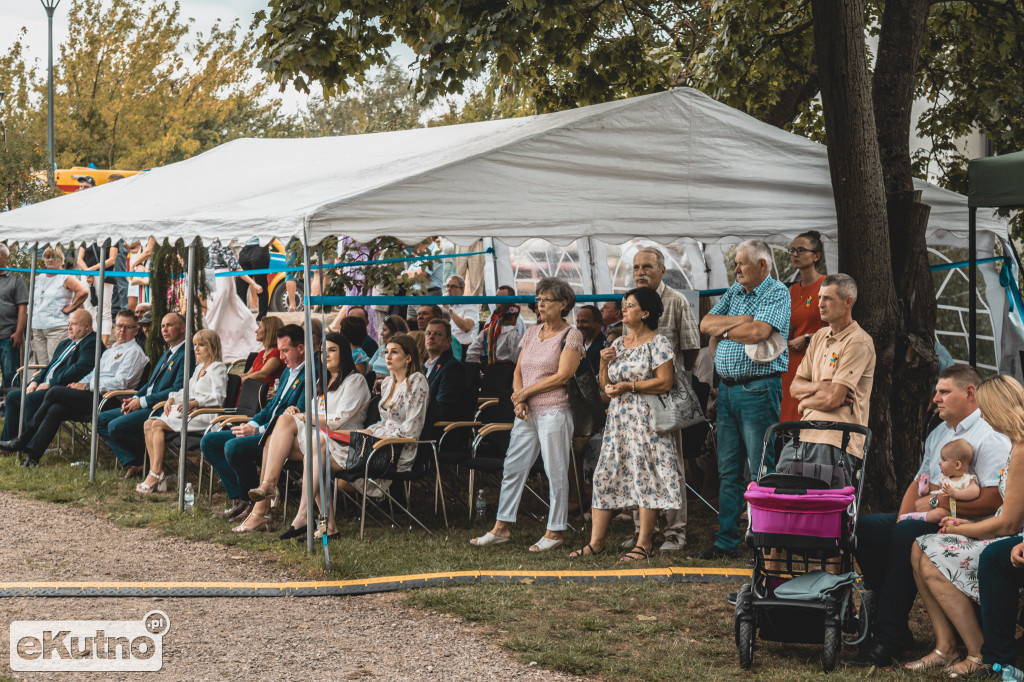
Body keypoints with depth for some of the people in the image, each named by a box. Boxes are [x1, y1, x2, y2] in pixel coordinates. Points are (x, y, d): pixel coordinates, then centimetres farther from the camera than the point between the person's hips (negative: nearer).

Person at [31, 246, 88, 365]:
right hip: (37, 329, 7)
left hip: (57, 328, -7)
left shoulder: (66, 278, -2)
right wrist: (30, 328, 18)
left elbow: (83, 291, -18)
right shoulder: (39, 278, 19)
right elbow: (33, 303, 26)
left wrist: (69, 309, -13)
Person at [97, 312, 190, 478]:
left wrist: (143, 401, -17)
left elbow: (178, 391, -21)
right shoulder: (167, 354, 21)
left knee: (116, 426, -24)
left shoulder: (186, 355, -13)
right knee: (101, 420, 3)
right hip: (146, 405, 11)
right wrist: (134, 398, 5)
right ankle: (132, 463, -6)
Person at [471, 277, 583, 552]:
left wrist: (525, 392, -9)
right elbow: (518, 371, 14)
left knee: (556, 472, -1)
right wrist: (518, 400, -4)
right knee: (513, 469, 6)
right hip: (527, 412, 7)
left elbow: (561, 376, -13)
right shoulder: (532, 332, 15)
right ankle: (502, 527, 13)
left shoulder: (571, 335, -4)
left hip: (554, 410, -7)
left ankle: (555, 532, 6)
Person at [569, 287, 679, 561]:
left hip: (646, 418, -7)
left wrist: (629, 387, -17)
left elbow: (665, 382, -14)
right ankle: (596, 542, 5)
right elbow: (606, 384, 17)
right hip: (618, 419, 7)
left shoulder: (657, 342, -5)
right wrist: (604, 363, -1)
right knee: (605, 475, 3)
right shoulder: (618, 343, 15)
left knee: (645, 475, -6)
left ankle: (644, 544, 0)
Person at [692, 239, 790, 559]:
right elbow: (706, 324, 7)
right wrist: (739, 321, -7)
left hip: (758, 388, -7)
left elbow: (758, 332, -21)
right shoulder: (735, 291, 17)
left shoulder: (777, 294, -6)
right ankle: (725, 541, 15)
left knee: (762, 471, -5)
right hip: (727, 388, 8)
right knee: (728, 470, 10)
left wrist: (724, 329, -4)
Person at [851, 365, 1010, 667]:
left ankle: (888, 637, -32)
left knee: (908, 534, -34)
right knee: (863, 526, -9)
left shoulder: (990, 437, -9)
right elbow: (919, 482, 24)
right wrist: (903, 516, 3)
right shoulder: (938, 435, 22)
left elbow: (994, 500, -20)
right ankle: (890, 621, -12)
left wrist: (938, 503, -14)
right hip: (929, 520, 9)